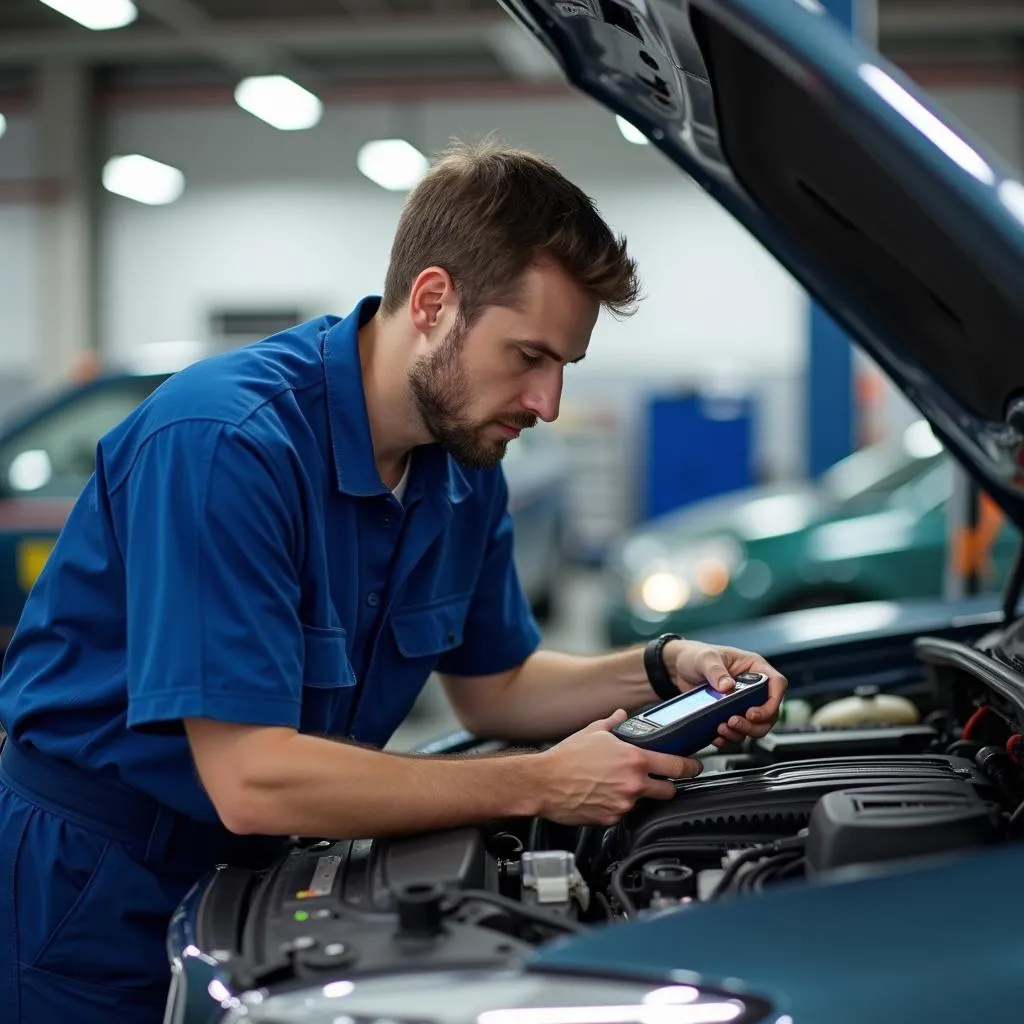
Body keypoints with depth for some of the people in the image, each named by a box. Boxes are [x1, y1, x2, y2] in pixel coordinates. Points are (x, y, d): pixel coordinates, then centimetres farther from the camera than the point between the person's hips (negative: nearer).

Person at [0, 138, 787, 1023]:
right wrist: (542, 785, -27)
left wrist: (665, 669, -7)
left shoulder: (464, 466, -3)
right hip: (93, 899, -7)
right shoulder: (223, 443, -28)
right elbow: (252, 781, -31)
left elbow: (493, 687, 10)